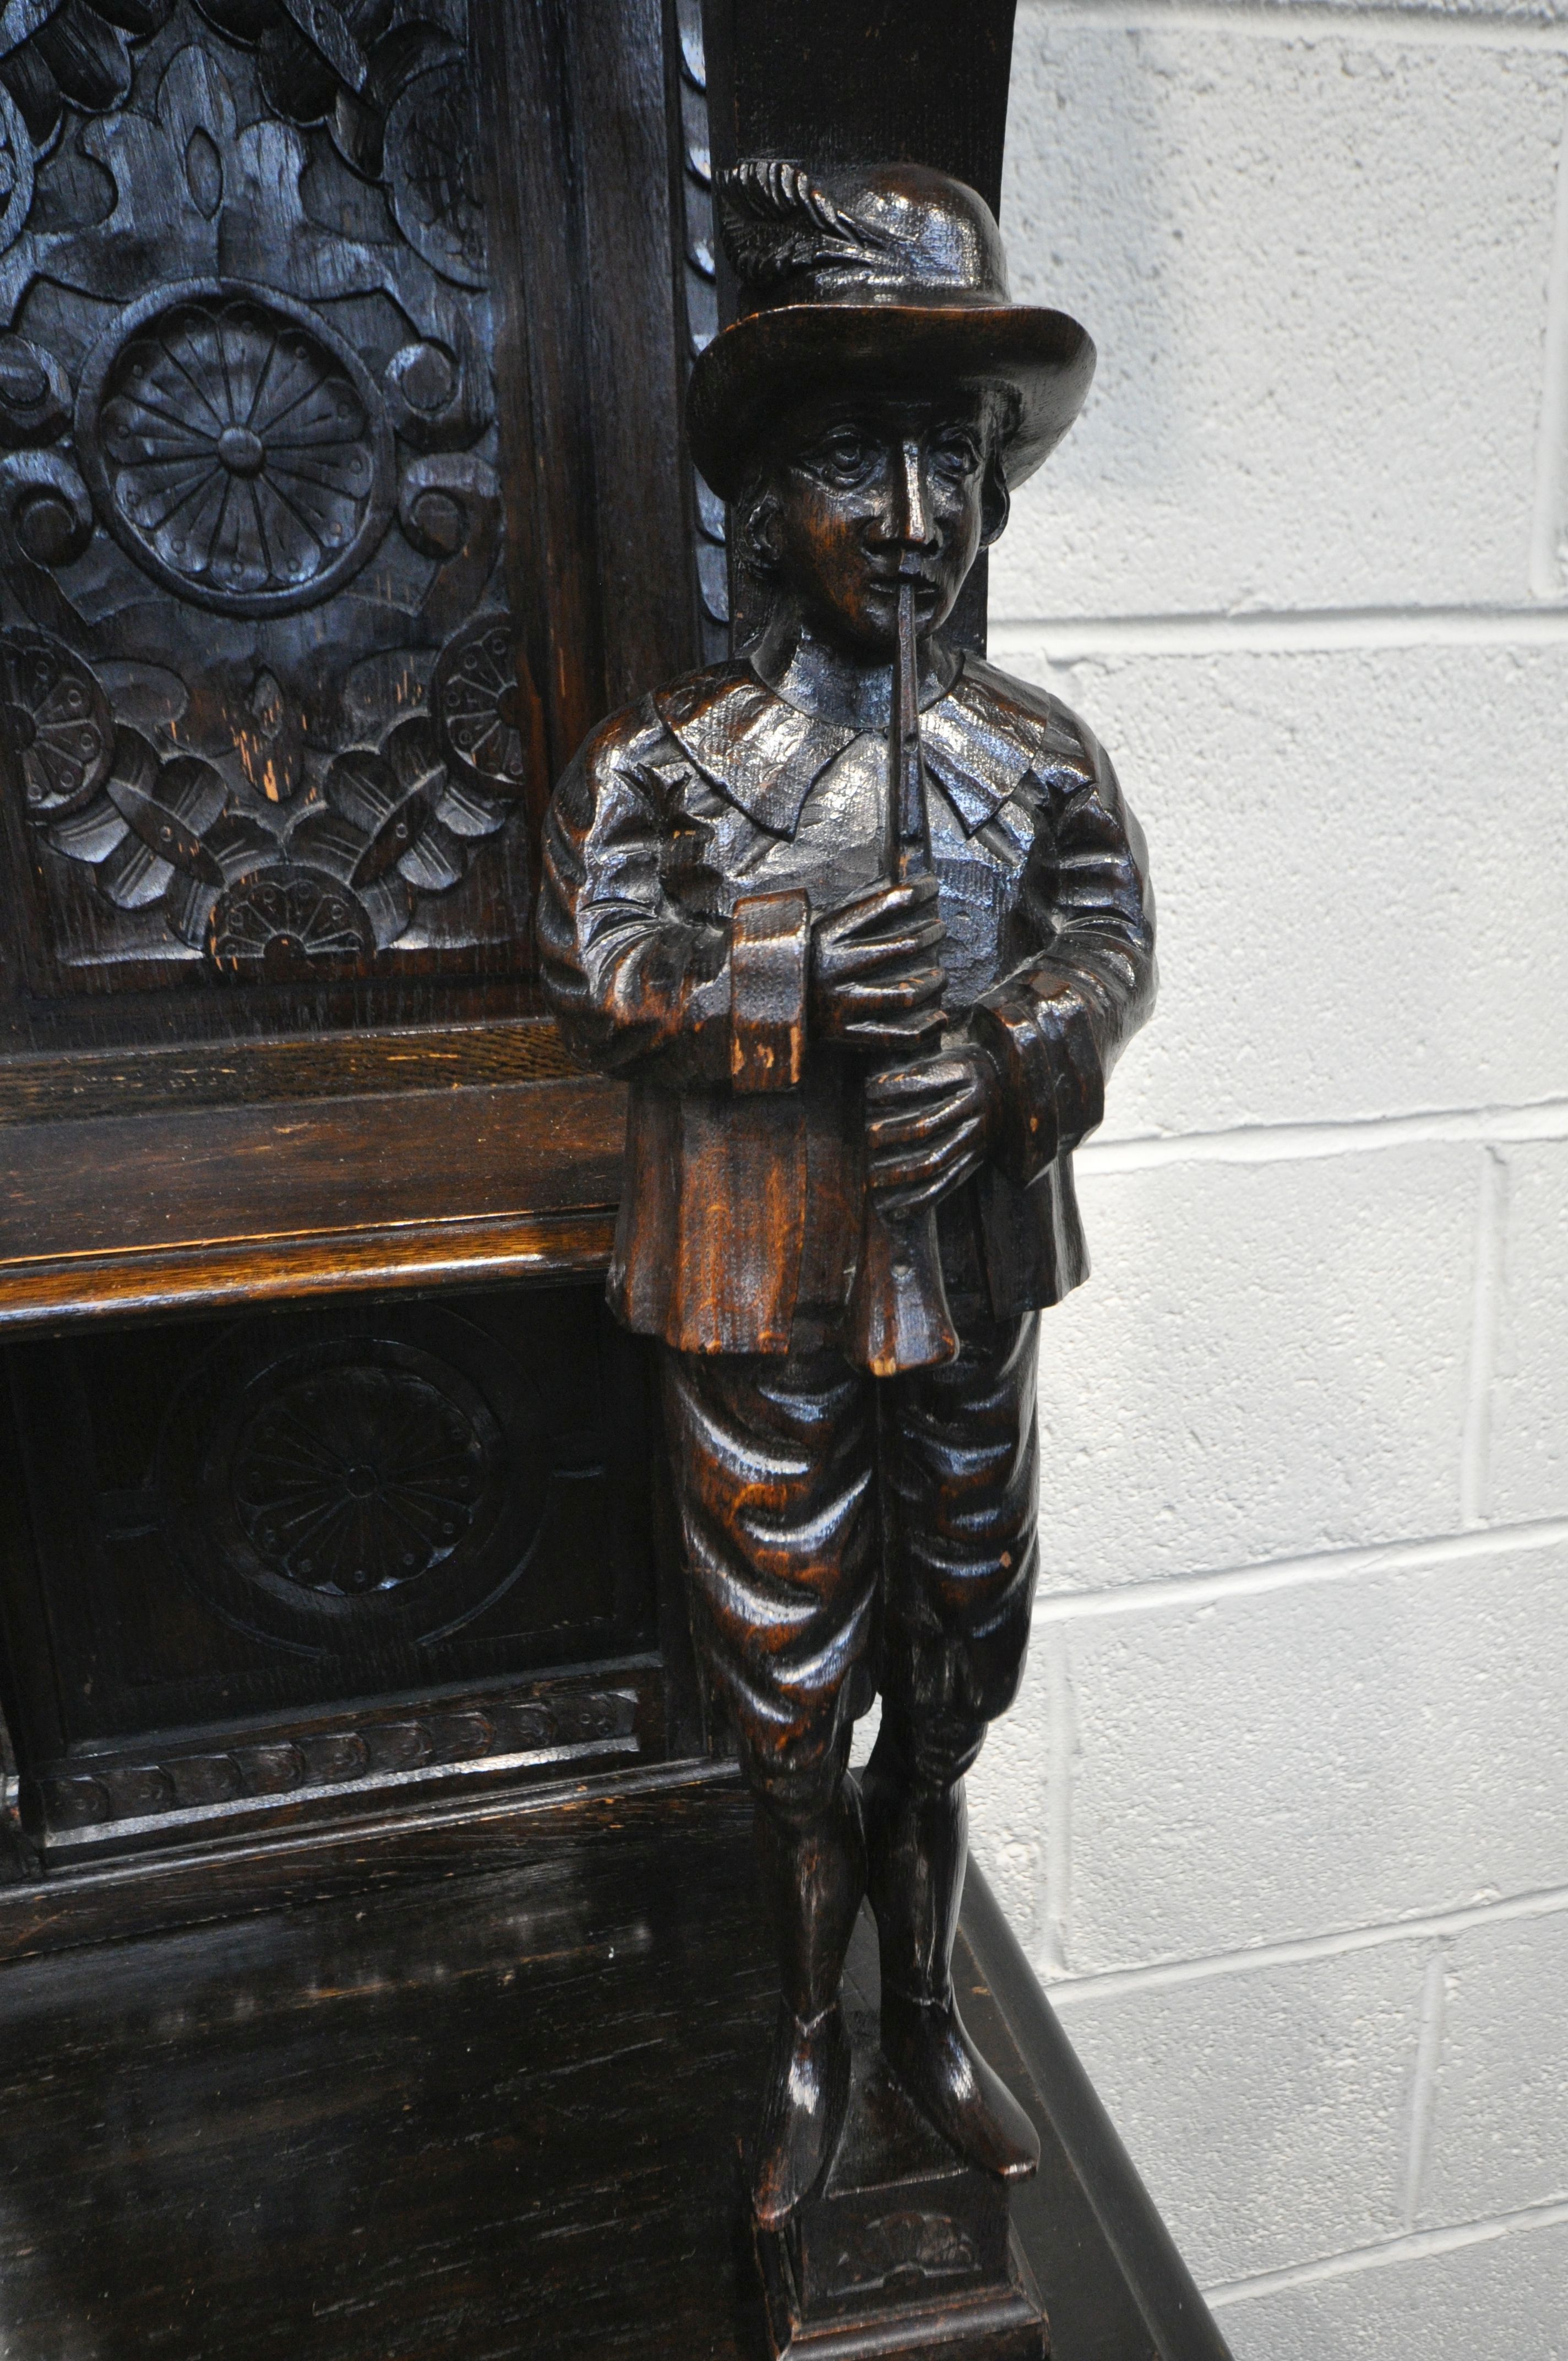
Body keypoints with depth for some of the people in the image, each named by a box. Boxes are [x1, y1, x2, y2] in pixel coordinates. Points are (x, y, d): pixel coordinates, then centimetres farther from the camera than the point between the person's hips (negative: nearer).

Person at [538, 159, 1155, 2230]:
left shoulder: (1043, 754, 4)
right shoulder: (665, 758, -3)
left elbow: (1113, 953, -4)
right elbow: (596, 970, -11)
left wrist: (999, 1055, -25)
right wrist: (799, 990, -28)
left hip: (972, 1277, 3)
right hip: (760, 1297, -2)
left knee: (951, 1667, 18)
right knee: (791, 1693, 11)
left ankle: (927, 2009, 45)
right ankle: (816, 2036, 39)